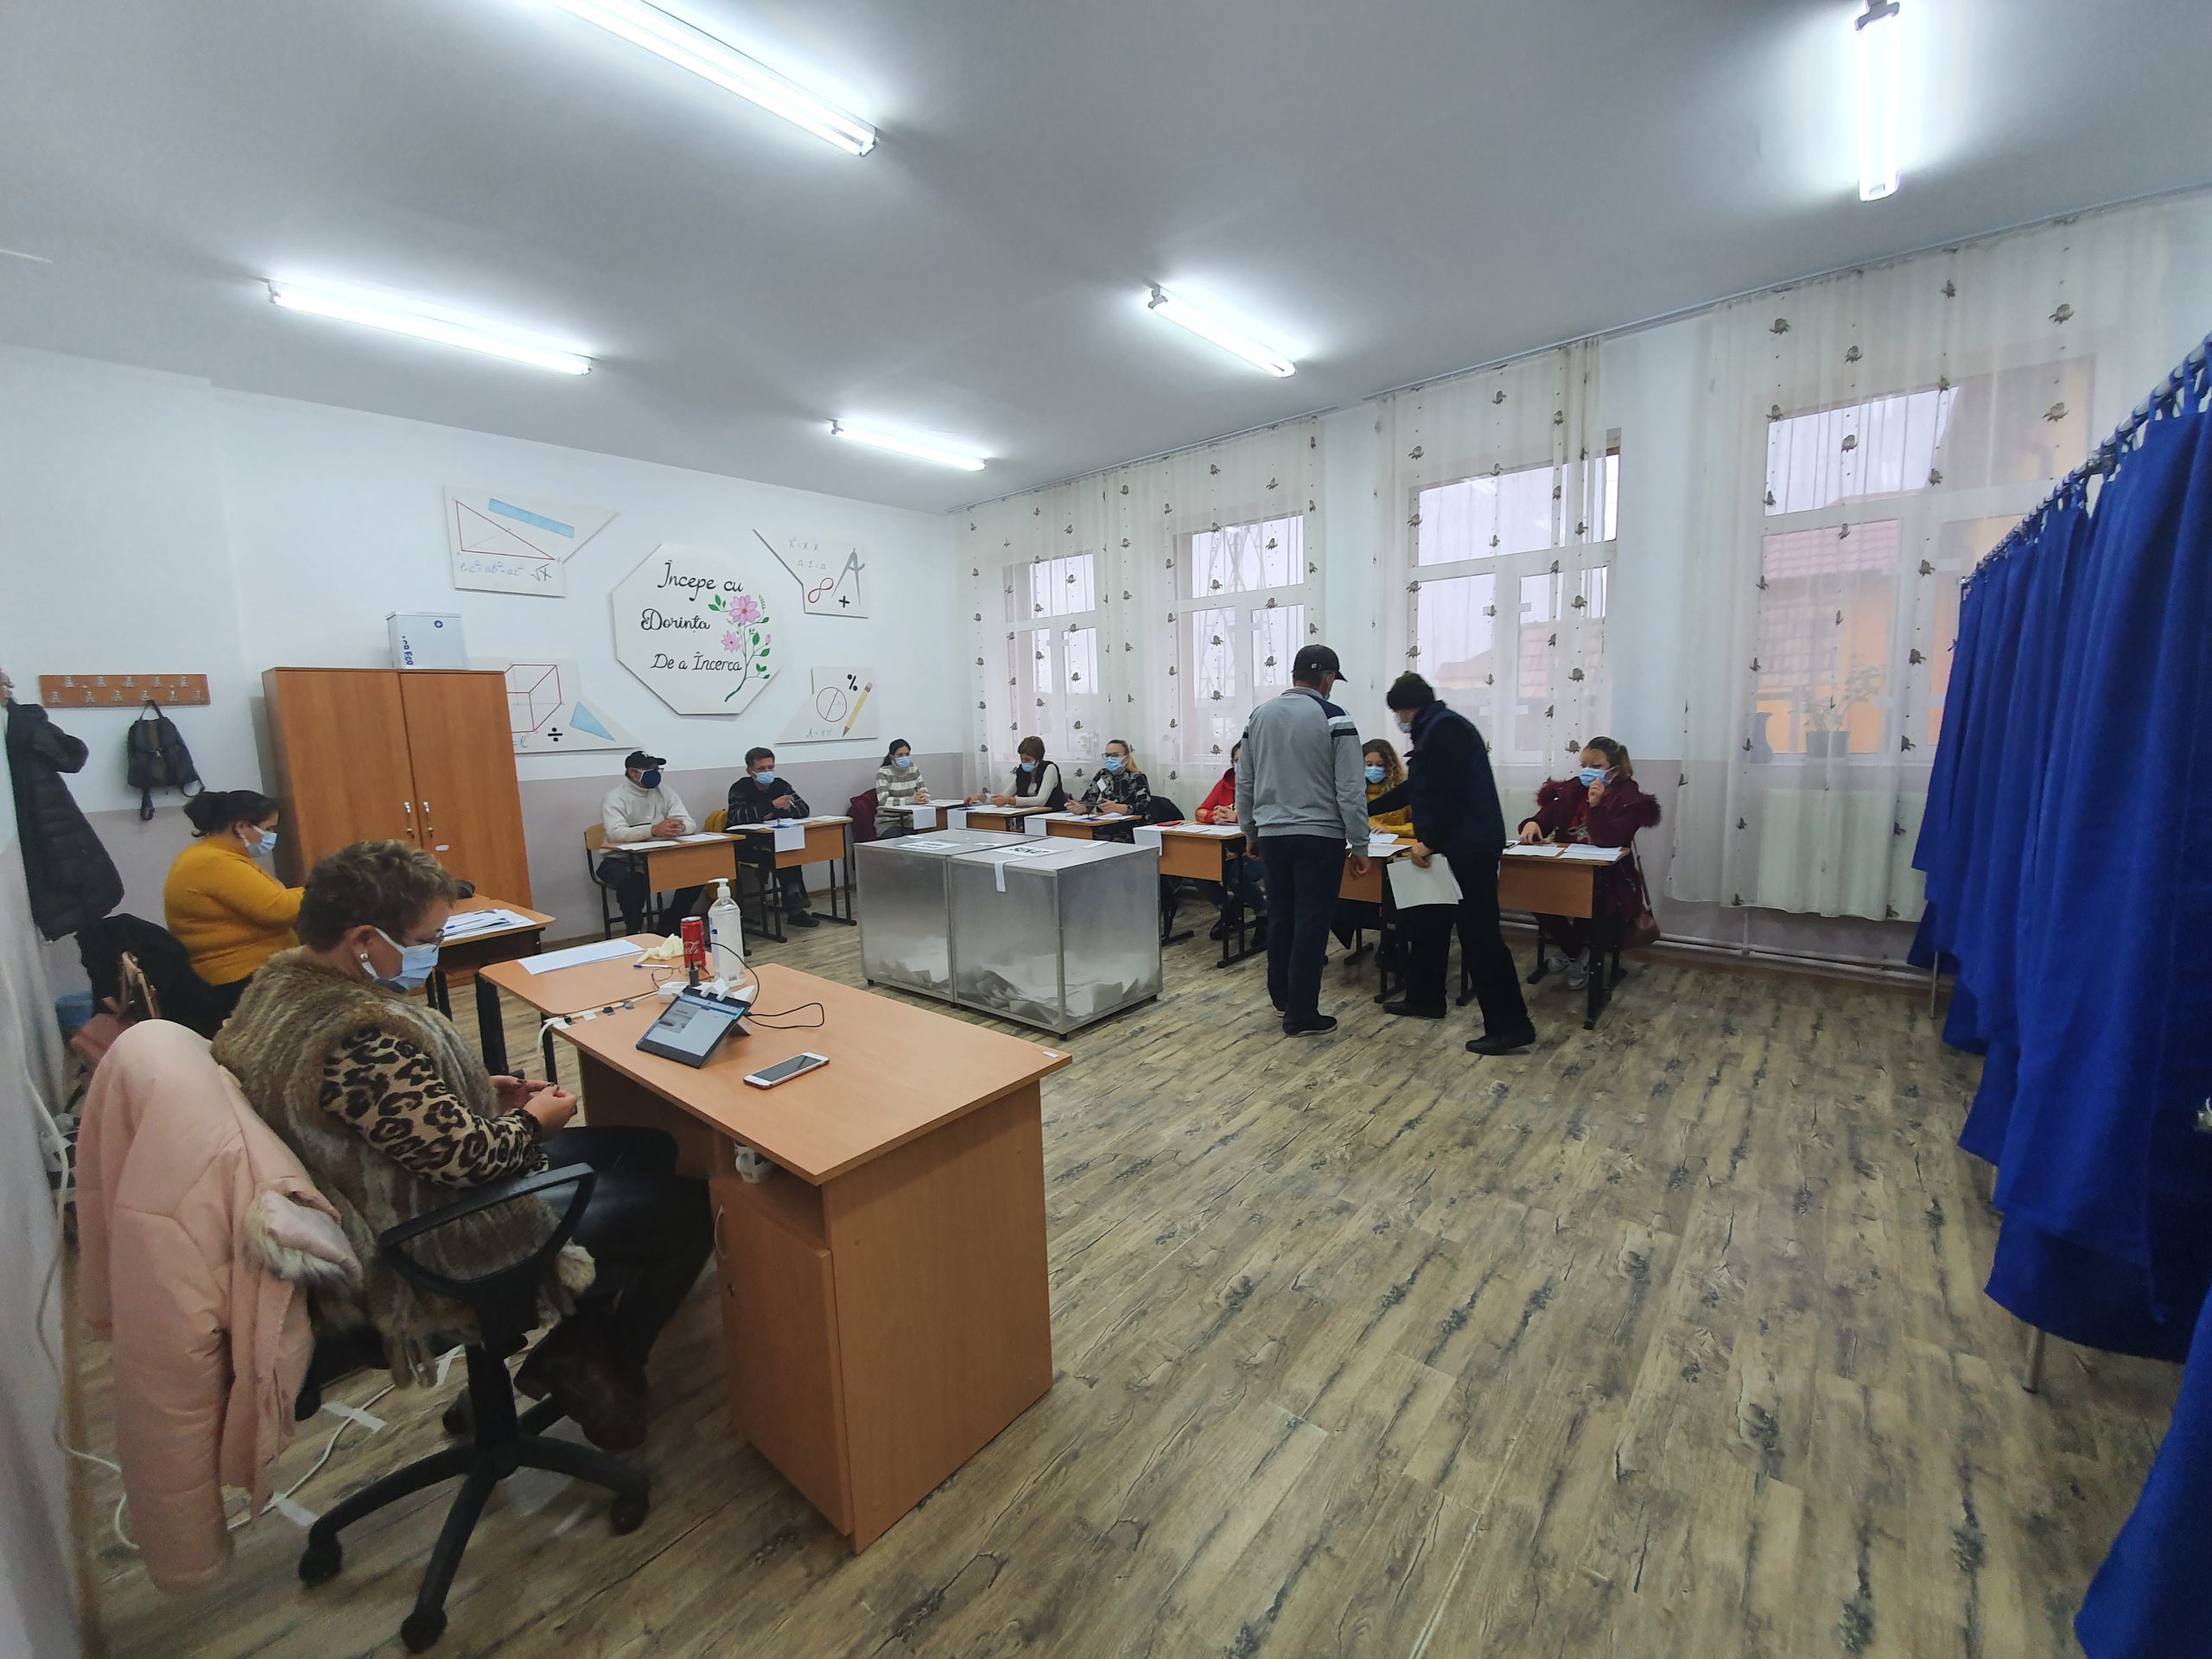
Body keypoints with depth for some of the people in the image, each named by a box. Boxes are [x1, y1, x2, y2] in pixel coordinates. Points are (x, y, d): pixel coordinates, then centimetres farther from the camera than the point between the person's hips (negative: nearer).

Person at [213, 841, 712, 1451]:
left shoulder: (282, 977, -2)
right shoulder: (360, 1038, -35)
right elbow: (469, 1156, -29)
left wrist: (481, 1091, 3)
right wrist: (534, 1120, -10)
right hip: (438, 1246, -10)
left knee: (650, 1148, 14)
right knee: (690, 1208, -4)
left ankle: (576, 1346, 22)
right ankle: (590, 1368, 15)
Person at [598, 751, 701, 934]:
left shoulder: (665, 792, 2)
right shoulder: (615, 797, -11)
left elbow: (691, 824, -8)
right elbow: (616, 833, -31)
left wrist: (680, 827, -34)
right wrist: (653, 830, -47)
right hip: (621, 860, -5)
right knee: (630, 880, -37)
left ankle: (669, 925, 5)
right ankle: (634, 932, -10)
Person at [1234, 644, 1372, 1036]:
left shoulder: (1259, 715, 7)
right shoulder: (1334, 719, -8)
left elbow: (1244, 782, 11)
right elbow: (1350, 790, -10)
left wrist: (1251, 830, 21)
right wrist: (1360, 846, -3)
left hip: (1272, 835, 5)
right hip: (1320, 837, -5)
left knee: (1281, 917, 18)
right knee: (1311, 923, 3)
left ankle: (1281, 995, 32)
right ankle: (1301, 1013, 10)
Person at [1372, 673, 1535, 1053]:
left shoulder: (1444, 728, -13)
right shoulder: (1435, 728, 20)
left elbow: (1447, 793, -23)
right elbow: (1416, 790, 28)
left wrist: (1429, 841, -19)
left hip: (1468, 847, -11)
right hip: (1455, 846, 11)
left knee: (1478, 933, -8)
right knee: (1427, 921, 18)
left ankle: (1510, 1025, -2)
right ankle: (1424, 998, 31)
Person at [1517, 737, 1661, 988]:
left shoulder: (1629, 798, -6)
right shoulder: (1571, 790, 7)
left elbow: (1609, 841, -20)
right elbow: (1544, 818, 0)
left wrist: (1596, 805, -33)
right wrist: (1532, 824, -25)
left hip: (1608, 880, -4)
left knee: (1597, 904, -37)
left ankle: (1572, 950, 1)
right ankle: (1576, 951, 1)